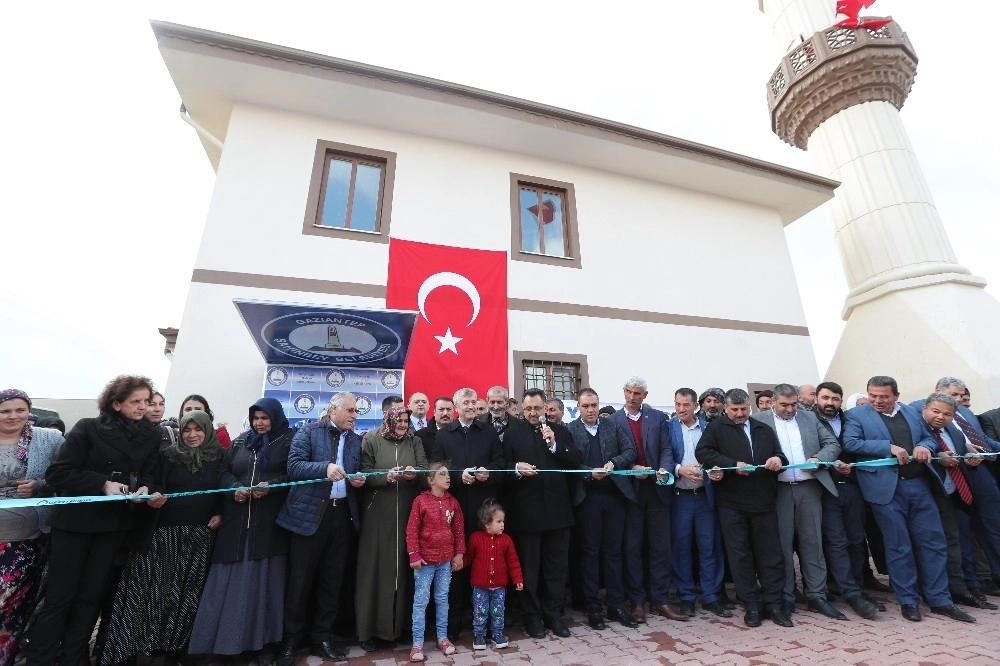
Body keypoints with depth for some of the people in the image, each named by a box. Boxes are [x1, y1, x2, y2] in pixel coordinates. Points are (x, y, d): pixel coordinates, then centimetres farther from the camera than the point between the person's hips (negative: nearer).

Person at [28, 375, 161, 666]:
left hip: (116, 524, 3)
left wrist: (145, 489, -17)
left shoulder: (152, 435, -1)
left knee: (92, 595, 13)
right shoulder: (88, 428, -11)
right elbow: (57, 473, -13)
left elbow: (150, 475, 4)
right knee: (60, 596, 6)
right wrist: (103, 484, -23)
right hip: (75, 520, -3)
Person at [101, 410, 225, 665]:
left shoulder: (219, 457, 2)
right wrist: (155, 497, -20)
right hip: (168, 531, 0)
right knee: (158, 586, 0)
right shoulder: (169, 455, 3)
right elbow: (157, 486, 1)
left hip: (201, 534, 0)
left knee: (188, 591, 8)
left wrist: (220, 514, -6)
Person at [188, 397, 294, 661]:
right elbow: (223, 471, 12)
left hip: (270, 522, -3)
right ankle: (225, 638, 20)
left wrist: (271, 486, -20)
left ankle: (262, 640, 14)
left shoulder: (288, 441, 0)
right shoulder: (240, 442, 15)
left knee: (263, 579, 3)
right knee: (231, 579, 6)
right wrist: (234, 489, -7)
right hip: (237, 522, 4)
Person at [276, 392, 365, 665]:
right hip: (309, 513, -4)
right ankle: (290, 641, 27)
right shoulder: (309, 432, -2)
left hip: (343, 514, 4)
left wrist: (359, 480, -8)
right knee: (300, 580, 7)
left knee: (333, 580, 13)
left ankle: (322, 637, 30)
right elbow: (294, 466, -13)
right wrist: (325, 467, -27)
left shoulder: (357, 440, 10)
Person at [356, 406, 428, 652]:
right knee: (375, 564, 4)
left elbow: (425, 469, 2)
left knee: (402, 564, 9)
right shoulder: (371, 439, -1)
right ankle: (370, 628, 19)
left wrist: (413, 474, -19)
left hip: (407, 512, 3)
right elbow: (364, 472, -5)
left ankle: (401, 623, 26)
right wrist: (387, 476, -19)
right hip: (377, 512, -2)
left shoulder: (414, 442, 8)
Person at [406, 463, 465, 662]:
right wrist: (414, 556, -12)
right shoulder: (420, 501, -11)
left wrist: (459, 553, 3)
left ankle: (442, 637, 29)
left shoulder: (452, 502, 2)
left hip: (446, 560, 4)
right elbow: (412, 530, -10)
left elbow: (459, 529, 6)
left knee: (442, 599, 15)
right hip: (425, 560, -4)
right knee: (421, 601, 5)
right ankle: (417, 643, 17)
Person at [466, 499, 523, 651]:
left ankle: (497, 634, 32)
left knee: (498, 612, 14)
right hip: (480, 586, -1)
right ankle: (479, 635, 29)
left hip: (499, 586, 2)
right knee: (480, 612, 10)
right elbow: (468, 557, 2)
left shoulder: (506, 540, -7)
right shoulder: (475, 538, -12)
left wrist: (518, 579, -5)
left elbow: (513, 561, -3)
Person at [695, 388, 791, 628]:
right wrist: (733, 464, -18)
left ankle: (773, 603, 21)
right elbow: (702, 452, -11)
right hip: (731, 502, -3)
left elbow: (779, 455, 18)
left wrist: (778, 459, -6)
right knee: (740, 554, 5)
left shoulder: (764, 430, 14)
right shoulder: (716, 428, 1)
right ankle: (751, 604, 18)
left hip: (764, 501, 3)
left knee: (771, 553, 7)